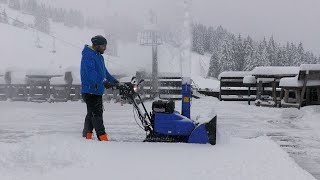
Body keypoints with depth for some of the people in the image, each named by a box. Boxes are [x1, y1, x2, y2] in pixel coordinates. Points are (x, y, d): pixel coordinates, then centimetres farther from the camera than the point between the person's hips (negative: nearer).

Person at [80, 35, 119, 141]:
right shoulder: (88, 56, -13)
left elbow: (104, 72, 26)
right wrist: (102, 82, -37)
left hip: (97, 91, 10)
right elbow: (91, 72, -26)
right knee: (96, 113, -12)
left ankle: (87, 136, 23)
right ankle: (102, 138, -16)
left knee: (91, 113, 15)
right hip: (90, 90, -10)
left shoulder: (99, 56, 19)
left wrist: (115, 81, 19)